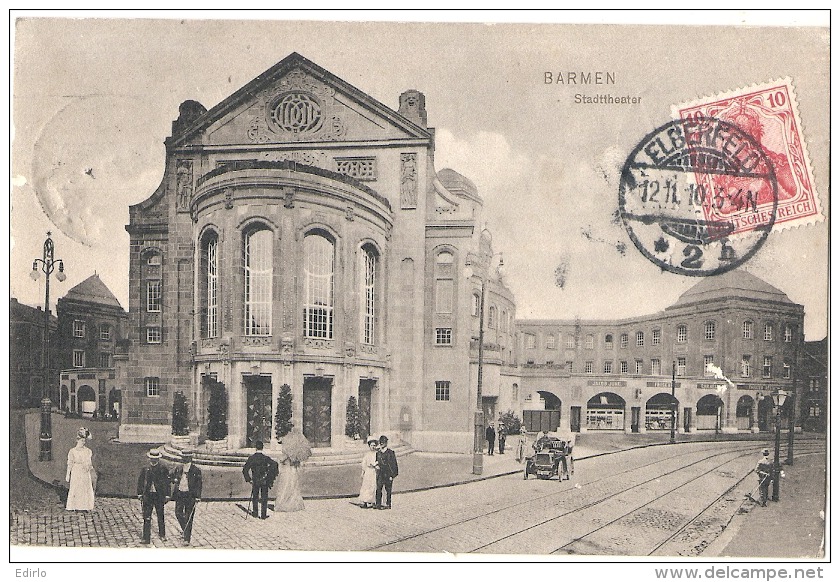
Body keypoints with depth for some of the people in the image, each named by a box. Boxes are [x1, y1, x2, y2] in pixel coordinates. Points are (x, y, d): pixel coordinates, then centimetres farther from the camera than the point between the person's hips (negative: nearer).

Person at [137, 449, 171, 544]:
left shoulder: (163, 470, -1)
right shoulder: (145, 469, 5)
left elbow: (167, 482, 1)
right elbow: (140, 482, 9)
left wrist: (167, 495, -2)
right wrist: (140, 494, 2)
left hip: (159, 496, -1)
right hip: (147, 496, 1)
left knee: (160, 517, 9)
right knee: (146, 518, -1)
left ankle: (162, 534, 27)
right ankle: (146, 538, 4)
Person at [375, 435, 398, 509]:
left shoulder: (390, 453, -2)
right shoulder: (378, 453, 12)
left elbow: (394, 464, -3)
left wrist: (392, 475, -8)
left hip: (388, 474, -4)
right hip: (380, 474, 4)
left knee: (388, 490, 1)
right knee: (378, 489, -3)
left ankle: (388, 504, 8)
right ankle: (378, 504, 1)